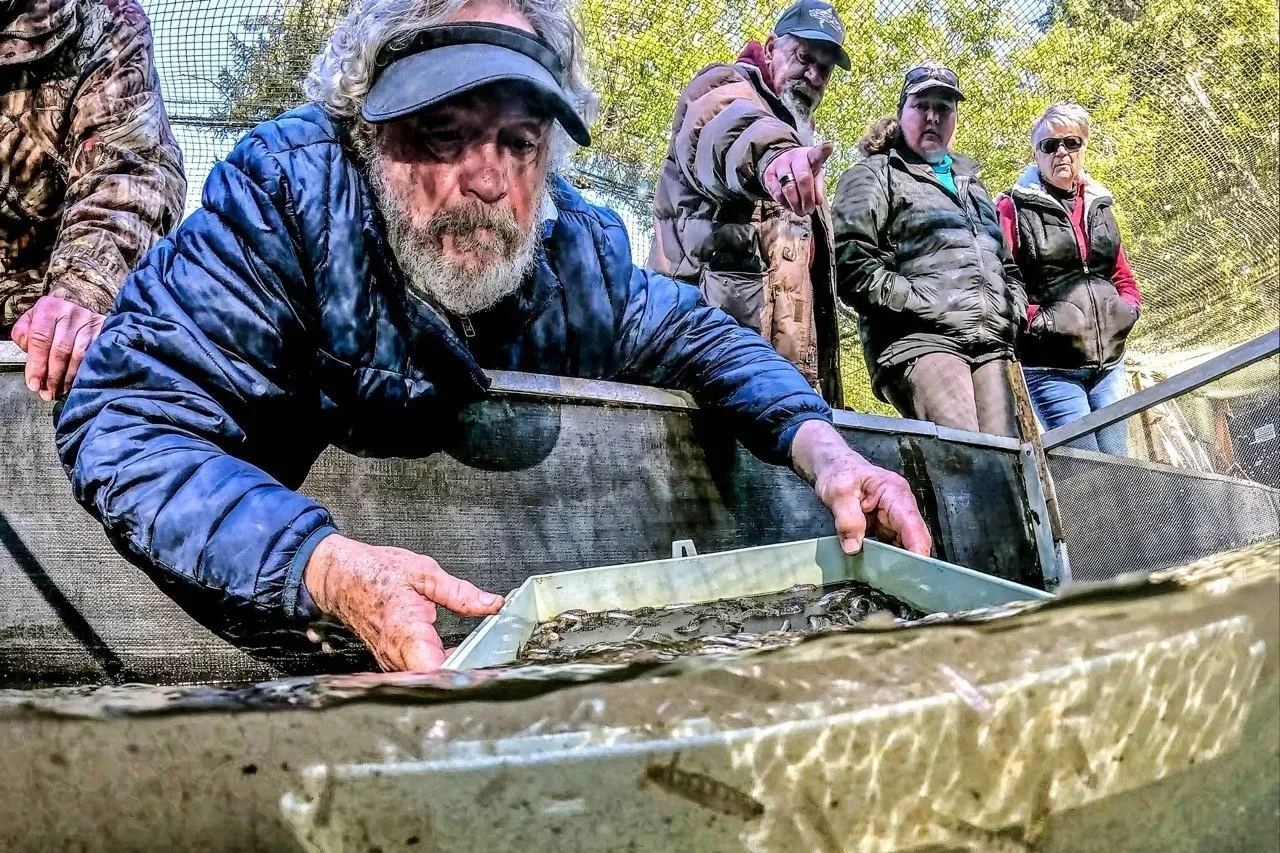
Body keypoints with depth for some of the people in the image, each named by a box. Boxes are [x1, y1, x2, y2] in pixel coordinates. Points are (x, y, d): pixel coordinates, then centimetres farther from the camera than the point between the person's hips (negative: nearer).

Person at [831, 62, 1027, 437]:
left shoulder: (972, 185, 33)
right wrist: (919, 305, -12)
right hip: (919, 339, -6)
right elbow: (850, 264, -5)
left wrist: (1011, 315, 14)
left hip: (990, 345, 7)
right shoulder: (874, 176, 11)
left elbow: (1008, 267, 35)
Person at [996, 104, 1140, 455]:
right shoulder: (1014, 208, -2)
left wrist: (1126, 310, 7)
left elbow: (1123, 276, 25)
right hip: (1050, 369, -6)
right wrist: (1034, 319, -17)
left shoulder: (1098, 206, 18)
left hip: (1108, 363, 7)